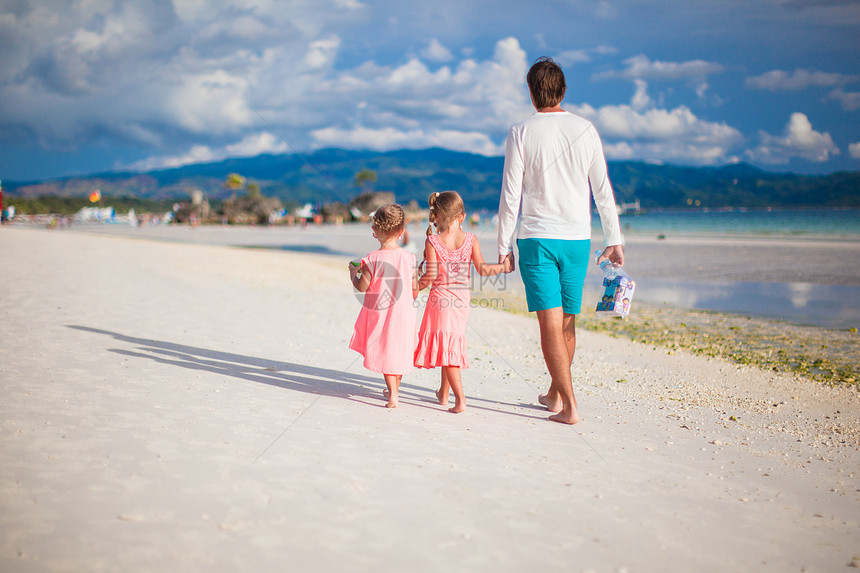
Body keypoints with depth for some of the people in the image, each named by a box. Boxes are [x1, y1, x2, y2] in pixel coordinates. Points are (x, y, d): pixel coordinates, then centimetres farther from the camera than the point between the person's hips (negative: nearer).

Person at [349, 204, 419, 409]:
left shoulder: (373, 259, -16)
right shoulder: (409, 258, -6)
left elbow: (362, 287, -13)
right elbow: (415, 289, -1)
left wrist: (353, 273, 7)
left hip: (380, 313, -3)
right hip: (403, 313, 3)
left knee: (385, 352, 7)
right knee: (399, 351, 18)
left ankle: (392, 394, -1)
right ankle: (394, 389, 33)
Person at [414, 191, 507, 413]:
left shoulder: (432, 241, -8)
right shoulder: (470, 239, -2)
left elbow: (430, 276, -11)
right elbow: (481, 269, -4)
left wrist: (414, 288, 5)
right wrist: (503, 266, 11)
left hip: (441, 298, -4)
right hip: (462, 299, 4)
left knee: (447, 347, -4)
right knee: (451, 345, 18)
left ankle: (460, 398, -15)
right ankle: (444, 392, 31)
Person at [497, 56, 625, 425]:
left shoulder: (521, 134, -4)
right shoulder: (586, 131, 3)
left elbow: (510, 196, -5)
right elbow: (603, 191, 5)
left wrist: (504, 246, 3)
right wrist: (614, 241, 11)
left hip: (537, 238, -3)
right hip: (577, 237, 3)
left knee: (551, 321, -4)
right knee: (567, 321, 15)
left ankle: (569, 406, -9)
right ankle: (554, 395, 29)